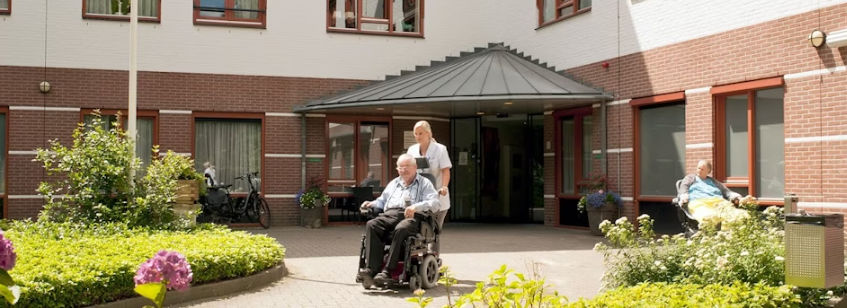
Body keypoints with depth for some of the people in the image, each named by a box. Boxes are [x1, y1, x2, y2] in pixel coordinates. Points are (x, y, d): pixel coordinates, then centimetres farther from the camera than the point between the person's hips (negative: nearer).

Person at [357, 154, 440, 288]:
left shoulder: (424, 184, 16)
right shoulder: (393, 184, 35)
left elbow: (434, 203, 0)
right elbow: (382, 201, 36)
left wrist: (416, 207, -18)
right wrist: (372, 204, 12)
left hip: (411, 217, -4)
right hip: (389, 215, 4)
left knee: (401, 229, -40)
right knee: (371, 225, -29)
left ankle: (387, 271, -41)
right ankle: (372, 268, -40)